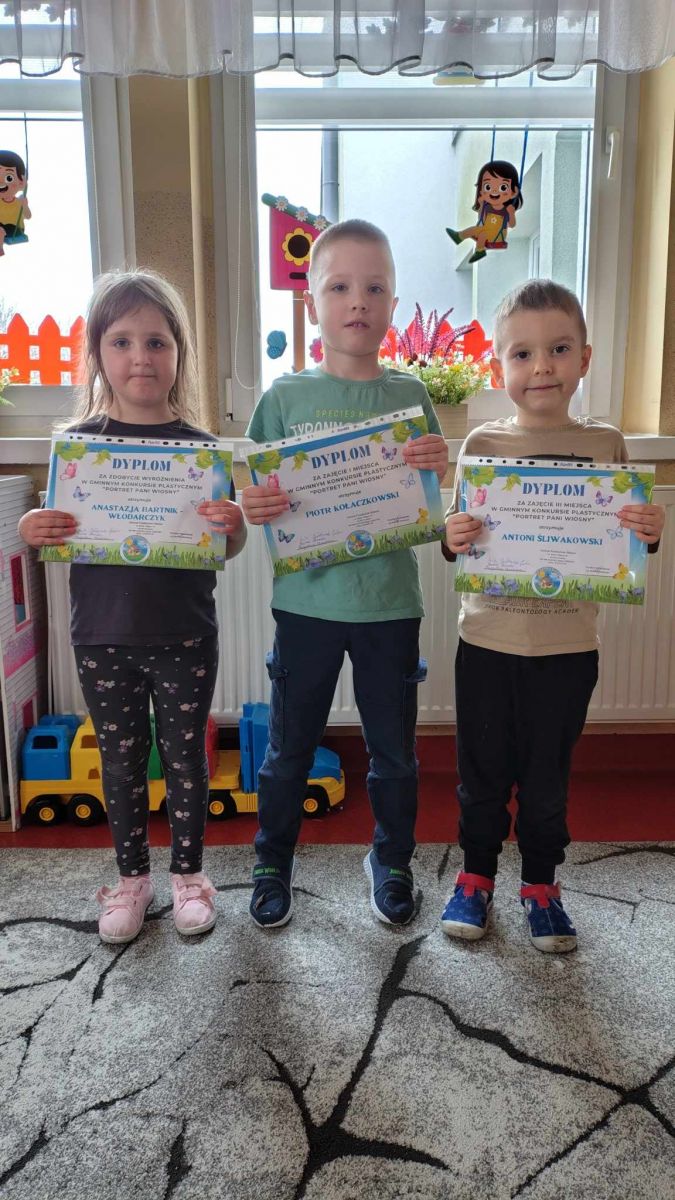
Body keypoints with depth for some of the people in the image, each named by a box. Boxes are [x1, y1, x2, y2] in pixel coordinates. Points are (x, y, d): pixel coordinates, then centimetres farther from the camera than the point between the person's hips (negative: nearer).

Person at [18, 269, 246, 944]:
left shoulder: (201, 448, -5)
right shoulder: (79, 443, -3)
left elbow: (227, 549, -2)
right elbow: (58, 540, 3)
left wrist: (233, 525, -24)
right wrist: (32, 532, -19)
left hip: (184, 637, -1)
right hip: (103, 637, 1)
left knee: (185, 758, 13)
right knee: (121, 760, 15)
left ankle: (188, 873, 34)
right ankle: (131, 876, 35)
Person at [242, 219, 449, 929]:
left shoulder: (410, 397, 1)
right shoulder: (284, 397, -2)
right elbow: (255, 499, 2)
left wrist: (441, 471, -17)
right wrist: (251, 507, -21)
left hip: (389, 602, 1)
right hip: (306, 600, 0)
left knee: (394, 750, 14)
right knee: (288, 748, 13)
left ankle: (391, 862, 38)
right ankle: (273, 863, 36)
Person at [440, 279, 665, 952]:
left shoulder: (606, 444, -1)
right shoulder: (482, 444, -2)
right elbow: (460, 545, 0)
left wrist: (647, 535, -16)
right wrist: (452, 538, -22)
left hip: (568, 647, 0)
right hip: (487, 642, 0)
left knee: (547, 777, 14)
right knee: (481, 771, 13)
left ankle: (540, 884, 35)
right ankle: (476, 875, 35)